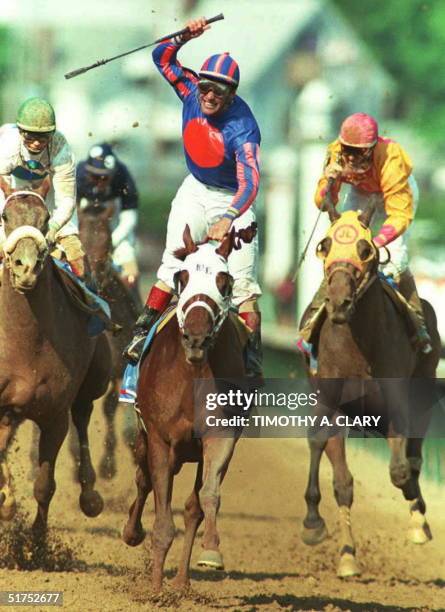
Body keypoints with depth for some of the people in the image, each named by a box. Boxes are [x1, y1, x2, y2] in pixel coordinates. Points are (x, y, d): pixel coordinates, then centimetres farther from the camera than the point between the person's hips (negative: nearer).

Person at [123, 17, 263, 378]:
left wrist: (229, 218, -57)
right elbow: (163, 58, 2)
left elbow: (250, 180, -41)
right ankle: (143, 331, -4)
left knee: (242, 278, -9)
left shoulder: (242, 128, -30)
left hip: (233, 198, -4)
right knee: (173, 262, -5)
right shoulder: (192, 92, -13)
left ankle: (253, 358, -7)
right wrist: (185, 38, -18)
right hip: (196, 189, 4)